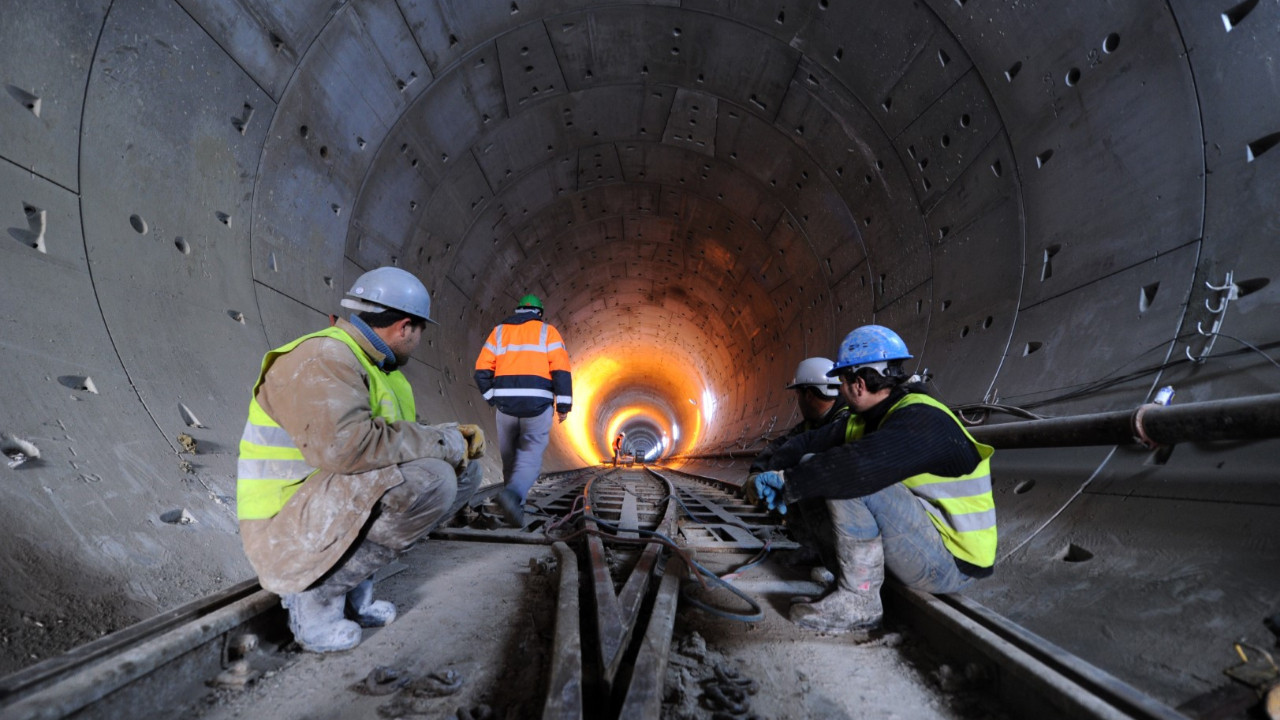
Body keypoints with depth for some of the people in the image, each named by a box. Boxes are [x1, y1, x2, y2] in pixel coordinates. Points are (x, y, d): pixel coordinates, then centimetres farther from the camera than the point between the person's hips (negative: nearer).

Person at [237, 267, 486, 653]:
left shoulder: (375, 364, 11)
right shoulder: (323, 358, -20)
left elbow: (400, 435, 17)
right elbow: (345, 445, -36)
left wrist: (453, 434, -2)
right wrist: (443, 443, -25)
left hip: (346, 503, 10)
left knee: (464, 471, 2)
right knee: (431, 480, -31)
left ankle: (354, 583, 4)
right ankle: (316, 589, -11)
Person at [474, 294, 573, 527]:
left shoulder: (499, 330, 14)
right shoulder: (547, 331, 7)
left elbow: (482, 370, 7)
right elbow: (561, 369, -5)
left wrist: (492, 398, 18)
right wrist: (563, 405, -2)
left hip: (506, 403, 3)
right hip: (537, 404, -2)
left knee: (509, 457, 17)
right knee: (530, 457, -1)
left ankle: (515, 504, 25)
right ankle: (513, 494, -27)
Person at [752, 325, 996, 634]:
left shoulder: (922, 420, -23)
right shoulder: (868, 420, 5)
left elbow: (860, 465, -40)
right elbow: (810, 442, 3)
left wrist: (789, 481, -29)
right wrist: (777, 473, -16)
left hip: (951, 564, -9)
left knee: (846, 481, -27)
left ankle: (858, 602, -15)